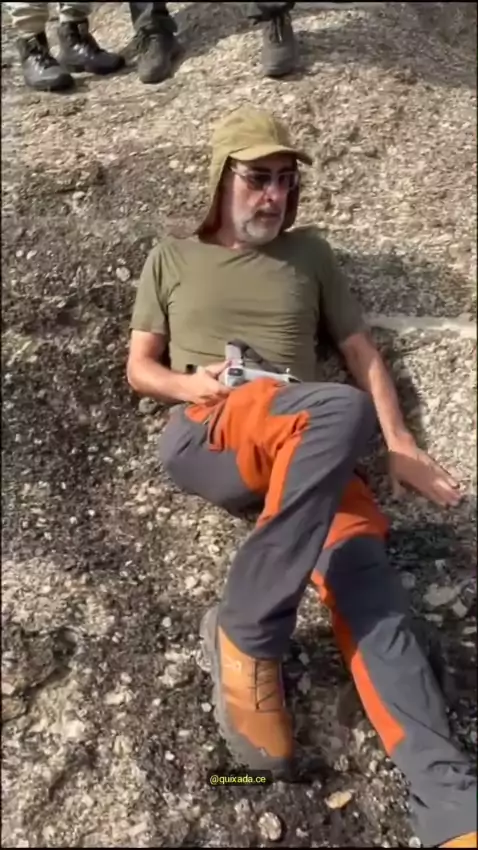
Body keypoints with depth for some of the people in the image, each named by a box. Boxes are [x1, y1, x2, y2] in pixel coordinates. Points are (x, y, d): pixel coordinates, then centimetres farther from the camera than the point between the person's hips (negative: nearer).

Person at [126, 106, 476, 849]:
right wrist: (193, 384, -8)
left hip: (307, 450, 2)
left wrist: (400, 446, 5)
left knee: (364, 574, -29)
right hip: (202, 439, -2)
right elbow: (140, 368, 17)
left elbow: (364, 355, 20)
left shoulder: (309, 253, 24)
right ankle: (246, 634, -27)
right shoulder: (172, 259, 21)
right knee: (342, 409, -36)